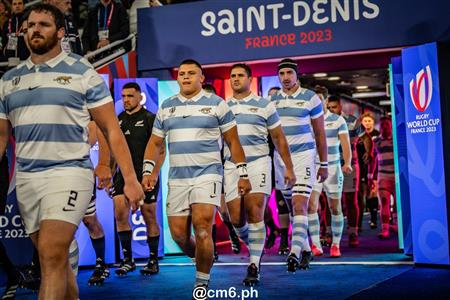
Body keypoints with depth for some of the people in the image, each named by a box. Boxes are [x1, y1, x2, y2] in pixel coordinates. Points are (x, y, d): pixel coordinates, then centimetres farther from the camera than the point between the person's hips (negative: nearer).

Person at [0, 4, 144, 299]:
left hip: (69, 173, -5)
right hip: (26, 178, 5)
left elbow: (112, 130, -1)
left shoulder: (83, 73, 0)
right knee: (55, 259, 12)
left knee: (52, 255, -17)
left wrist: (131, 179, -7)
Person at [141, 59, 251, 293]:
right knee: (178, 233, 2)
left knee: (202, 228, -17)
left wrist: (243, 174, 1)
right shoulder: (166, 107, 12)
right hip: (177, 178, 4)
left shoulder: (216, 104, 2)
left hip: (207, 174, -4)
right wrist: (148, 171, 4)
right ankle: (202, 259, 32)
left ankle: (202, 283, -2)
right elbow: (155, 142, 16)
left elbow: (233, 141, 4)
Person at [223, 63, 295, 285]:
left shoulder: (264, 106, 6)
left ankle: (254, 266, -8)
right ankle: (255, 249, 28)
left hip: (257, 164, -3)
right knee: (236, 219, -1)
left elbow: (279, 138, 8)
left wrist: (289, 168, 4)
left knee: (255, 215, -14)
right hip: (231, 166, 3)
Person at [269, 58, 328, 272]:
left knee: (299, 206, -17)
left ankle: (295, 252, -24)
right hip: (280, 157, 4)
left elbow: (320, 134, 3)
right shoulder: (271, 100, 8)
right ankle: (306, 249, 23)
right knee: (294, 207, 11)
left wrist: (324, 164, 2)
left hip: (303, 155, -4)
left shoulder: (310, 98, -1)